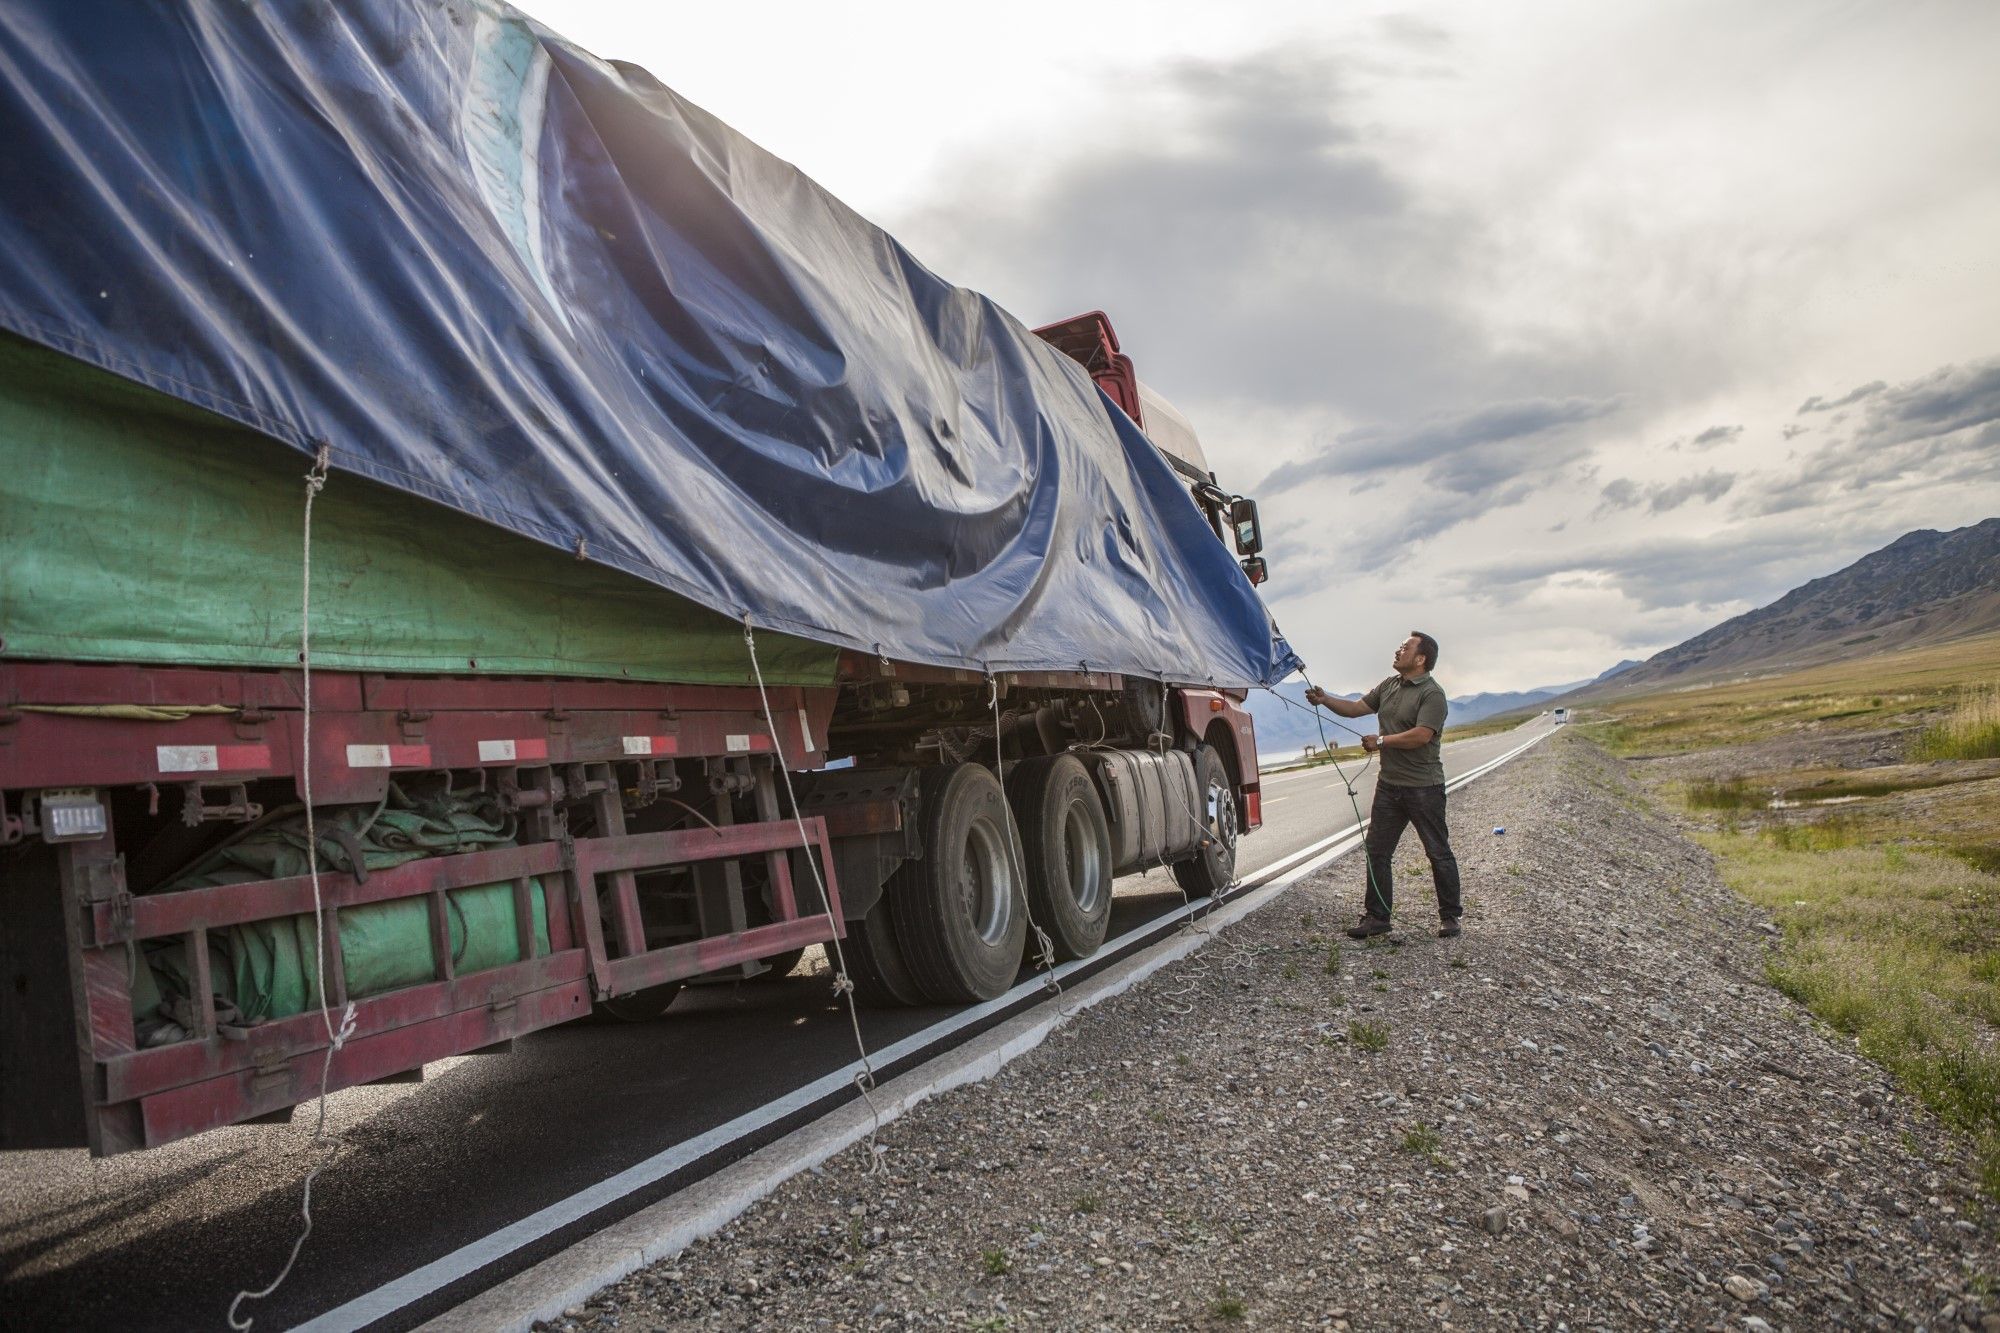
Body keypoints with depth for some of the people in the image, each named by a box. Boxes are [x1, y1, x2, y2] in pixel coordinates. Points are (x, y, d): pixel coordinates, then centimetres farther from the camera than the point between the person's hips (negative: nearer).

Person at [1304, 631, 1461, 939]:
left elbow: (1421, 735, -23)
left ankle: (1450, 916, 18)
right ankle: (1376, 916, 16)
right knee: (1377, 851, 7)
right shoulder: (1388, 686, 12)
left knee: (1438, 852, 5)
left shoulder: (1432, 694, -13)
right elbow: (1356, 708, 13)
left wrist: (1381, 741, -15)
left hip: (1424, 787, -7)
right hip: (1389, 784, 8)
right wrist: (1325, 700, -2)